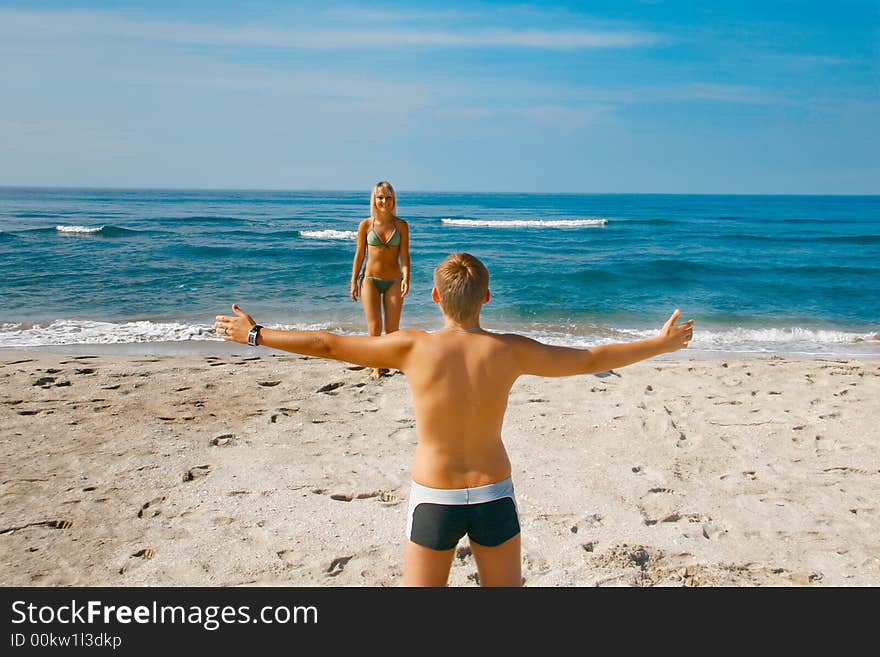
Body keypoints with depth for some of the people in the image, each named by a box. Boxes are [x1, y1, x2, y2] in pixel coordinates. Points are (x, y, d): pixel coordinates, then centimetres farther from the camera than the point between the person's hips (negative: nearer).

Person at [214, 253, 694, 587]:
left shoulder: (413, 348, -14)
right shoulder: (509, 350, -11)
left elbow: (326, 344, -7)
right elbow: (593, 359, -1)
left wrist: (254, 334, 6)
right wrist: (661, 344, 13)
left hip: (433, 499, -1)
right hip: (494, 496, 2)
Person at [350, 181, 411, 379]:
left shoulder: (401, 225, 0)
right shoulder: (365, 225, 0)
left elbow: (404, 255, -2)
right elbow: (359, 255, 5)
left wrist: (406, 279, -15)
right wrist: (353, 282, 4)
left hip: (394, 281, 1)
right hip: (370, 279, 0)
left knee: (392, 329, 3)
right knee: (374, 327, -8)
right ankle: (376, 366, 7)